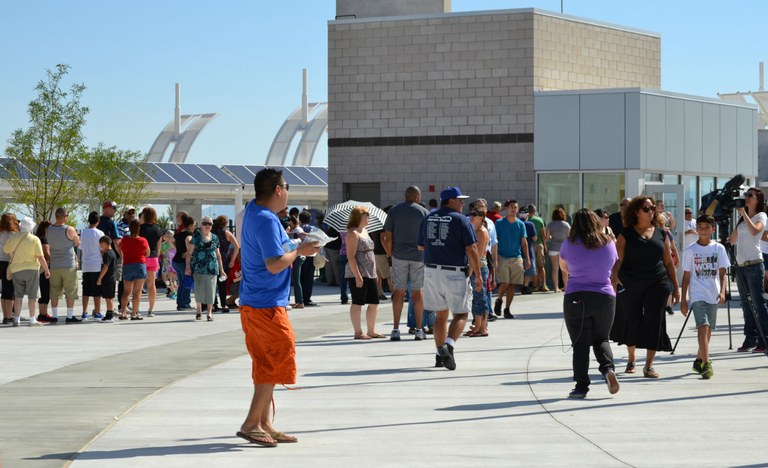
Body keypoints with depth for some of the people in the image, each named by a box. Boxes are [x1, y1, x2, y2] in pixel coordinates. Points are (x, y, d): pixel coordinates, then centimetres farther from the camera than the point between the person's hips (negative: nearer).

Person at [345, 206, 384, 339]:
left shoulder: (364, 231, 18)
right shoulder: (353, 233, -11)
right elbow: (351, 256, -17)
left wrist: (374, 272, 22)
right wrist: (357, 276, -22)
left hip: (370, 274, 9)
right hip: (357, 274, -9)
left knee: (374, 303, 9)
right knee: (358, 303, -4)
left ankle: (371, 331, 17)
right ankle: (358, 332, 1)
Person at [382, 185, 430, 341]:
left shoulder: (394, 211, 3)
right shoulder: (423, 212, 0)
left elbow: (386, 237, -1)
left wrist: (390, 253, 9)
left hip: (399, 256, 1)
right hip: (418, 256, -1)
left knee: (399, 291, 5)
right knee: (418, 291, 5)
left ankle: (395, 329, 0)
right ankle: (418, 330, 5)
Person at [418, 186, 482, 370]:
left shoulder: (428, 219, 9)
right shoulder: (460, 220, -8)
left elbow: (421, 246, 17)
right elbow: (471, 249, -11)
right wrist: (478, 274, -6)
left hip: (431, 271, 5)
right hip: (455, 273, -5)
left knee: (441, 314, 15)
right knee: (461, 314, 2)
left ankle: (440, 355, 16)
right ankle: (448, 345, -21)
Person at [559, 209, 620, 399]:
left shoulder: (569, 244, -4)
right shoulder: (609, 244, 1)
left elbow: (564, 268, 12)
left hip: (576, 298, -2)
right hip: (605, 298, 2)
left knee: (580, 344, 4)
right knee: (601, 339, 17)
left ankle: (581, 386, 1)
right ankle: (608, 368, -8)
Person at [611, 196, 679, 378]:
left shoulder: (661, 233, 8)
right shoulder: (626, 234, 0)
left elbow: (669, 262, 11)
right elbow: (618, 261, -4)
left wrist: (675, 288, 11)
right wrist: (613, 283, -15)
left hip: (656, 285, 1)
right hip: (630, 286, -1)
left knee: (653, 322, -6)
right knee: (632, 322, 9)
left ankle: (649, 365, -1)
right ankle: (631, 360, 31)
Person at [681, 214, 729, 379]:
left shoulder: (718, 248, 4)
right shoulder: (690, 250, 0)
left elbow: (722, 273, 2)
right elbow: (686, 276, 3)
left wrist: (722, 292, -13)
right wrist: (683, 300, 1)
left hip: (713, 296, 3)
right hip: (697, 295, -3)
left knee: (708, 329, 12)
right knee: (703, 327, -17)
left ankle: (699, 361, 29)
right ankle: (706, 364, -24)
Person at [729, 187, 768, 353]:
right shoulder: (742, 219, 18)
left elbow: (754, 230, -23)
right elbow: (732, 240, 19)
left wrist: (743, 213, -17)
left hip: (754, 264, -7)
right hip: (740, 264, 7)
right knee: (746, 304, 7)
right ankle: (750, 339, 10)